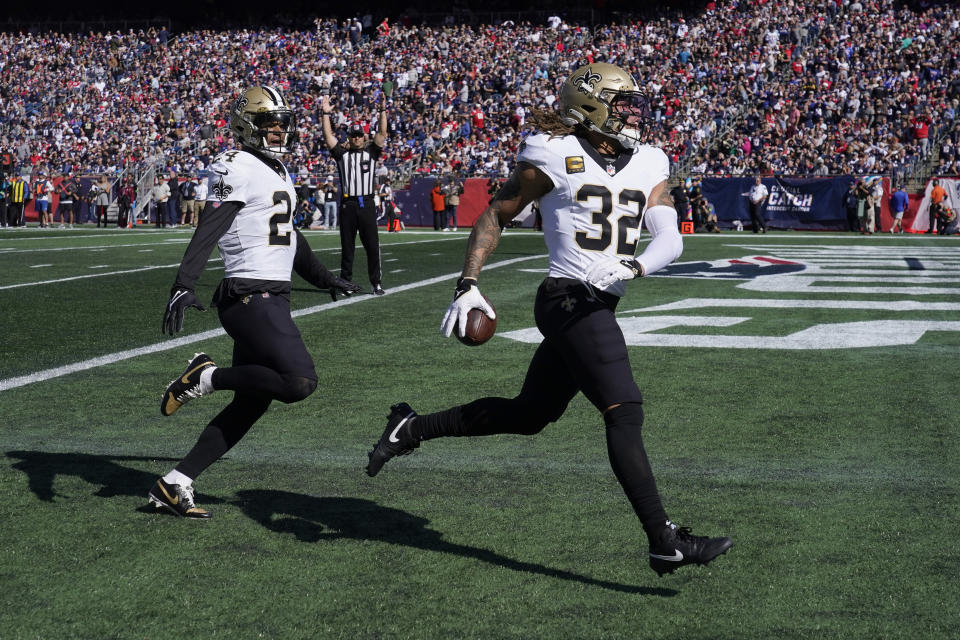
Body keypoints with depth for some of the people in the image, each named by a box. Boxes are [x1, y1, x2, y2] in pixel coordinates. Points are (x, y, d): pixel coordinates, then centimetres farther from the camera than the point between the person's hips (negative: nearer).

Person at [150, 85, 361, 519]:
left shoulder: (277, 172, 21)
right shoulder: (237, 168, -9)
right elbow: (209, 229, -21)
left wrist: (323, 278, 45)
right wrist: (184, 284, -33)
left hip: (272, 299, 10)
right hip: (252, 298, -10)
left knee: (250, 404, 8)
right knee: (299, 382, -22)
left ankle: (174, 485, 11)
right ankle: (207, 377, -4)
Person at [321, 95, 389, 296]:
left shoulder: (371, 151, 10)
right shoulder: (342, 153, 12)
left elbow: (382, 134, 1)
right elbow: (328, 136, 5)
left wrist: (383, 111, -8)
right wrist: (325, 114, -3)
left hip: (367, 204, -1)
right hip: (347, 205, 1)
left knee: (372, 245, -2)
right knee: (347, 247, 8)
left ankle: (376, 283, 2)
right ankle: (345, 282, 14)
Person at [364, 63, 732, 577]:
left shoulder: (647, 167, 12)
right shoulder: (555, 157, -4)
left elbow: (669, 239, 1)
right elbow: (494, 216, 4)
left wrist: (631, 266, -20)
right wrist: (468, 285, -4)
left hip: (598, 306, 8)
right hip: (569, 299, -8)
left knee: (528, 415, 17)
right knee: (624, 412, -14)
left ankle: (411, 429, 33)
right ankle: (663, 541, -12)